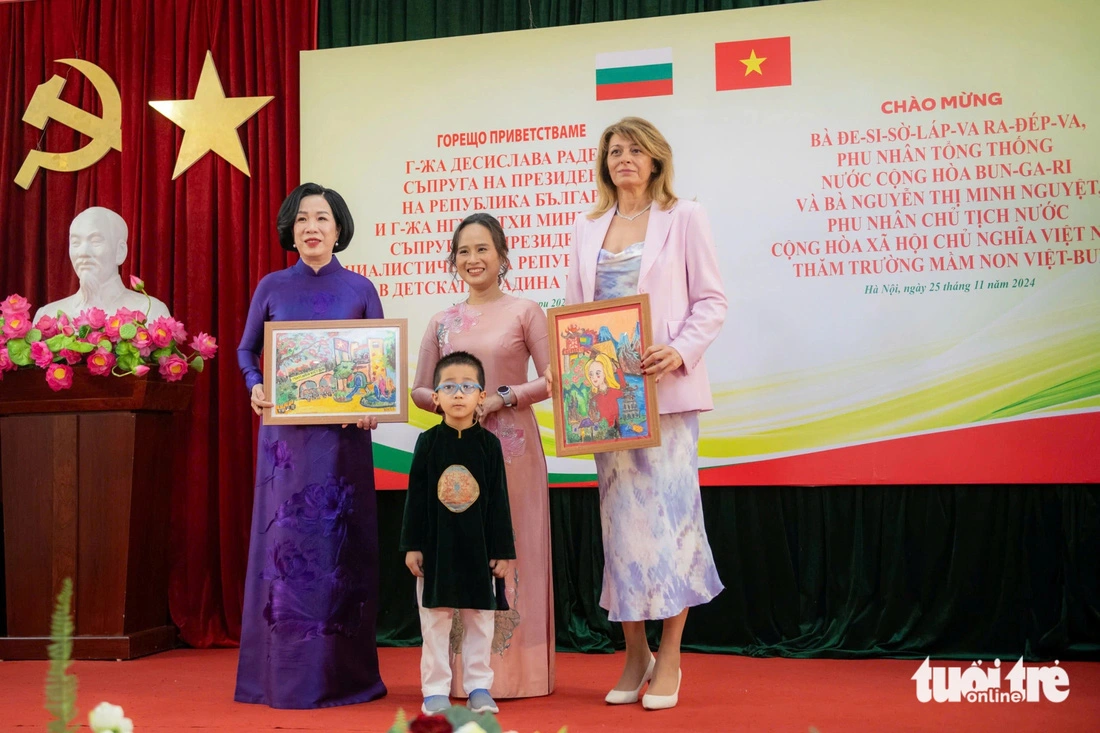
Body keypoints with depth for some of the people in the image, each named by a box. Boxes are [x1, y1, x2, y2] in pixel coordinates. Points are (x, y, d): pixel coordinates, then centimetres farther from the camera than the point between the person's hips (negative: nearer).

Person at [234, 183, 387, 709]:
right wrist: (256, 388, -6)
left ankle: (342, 672, 9)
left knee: (339, 540, 1)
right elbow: (246, 350, 14)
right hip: (285, 432, 1)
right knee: (284, 537, 1)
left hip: (343, 432, 0)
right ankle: (281, 674, 9)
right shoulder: (272, 288, 7)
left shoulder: (359, 289, 6)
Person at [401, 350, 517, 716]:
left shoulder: (489, 443, -1)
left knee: (479, 618, 7)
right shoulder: (428, 442, -2)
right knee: (435, 618, 5)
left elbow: (499, 500, 1)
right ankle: (436, 689, 14)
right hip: (436, 545, 0)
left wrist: (502, 549, -1)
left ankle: (478, 686, 18)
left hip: (478, 546, 1)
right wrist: (413, 546, -4)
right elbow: (416, 496, -1)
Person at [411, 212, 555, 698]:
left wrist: (502, 399, -14)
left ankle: (513, 668, 6)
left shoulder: (524, 312, 2)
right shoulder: (442, 322, 12)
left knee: (510, 551, -2)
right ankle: (463, 672, 11)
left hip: (512, 447, -3)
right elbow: (419, 390, 13)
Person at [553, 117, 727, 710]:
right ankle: (634, 655, 16)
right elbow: (573, 308, 16)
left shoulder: (683, 218, 4)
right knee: (619, 512, 5)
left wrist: (681, 352, -17)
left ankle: (669, 660, 5)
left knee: (668, 507, -5)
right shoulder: (587, 227, 16)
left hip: (665, 388, -4)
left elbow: (711, 301, 0)